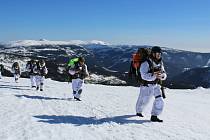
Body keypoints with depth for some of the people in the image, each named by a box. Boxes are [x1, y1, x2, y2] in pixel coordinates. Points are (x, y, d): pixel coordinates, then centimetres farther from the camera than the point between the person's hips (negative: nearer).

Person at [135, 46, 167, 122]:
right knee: (143, 101, 11)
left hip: (156, 85, 5)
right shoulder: (146, 63, -20)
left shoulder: (160, 63, 1)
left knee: (159, 101, -9)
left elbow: (164, 74, 3)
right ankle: (138, 112, 40)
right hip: (146, 85, -5)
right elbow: (144, 76, -30)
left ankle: (154, 116, 2)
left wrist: (162, 76, -21)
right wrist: (154, 75, -43)